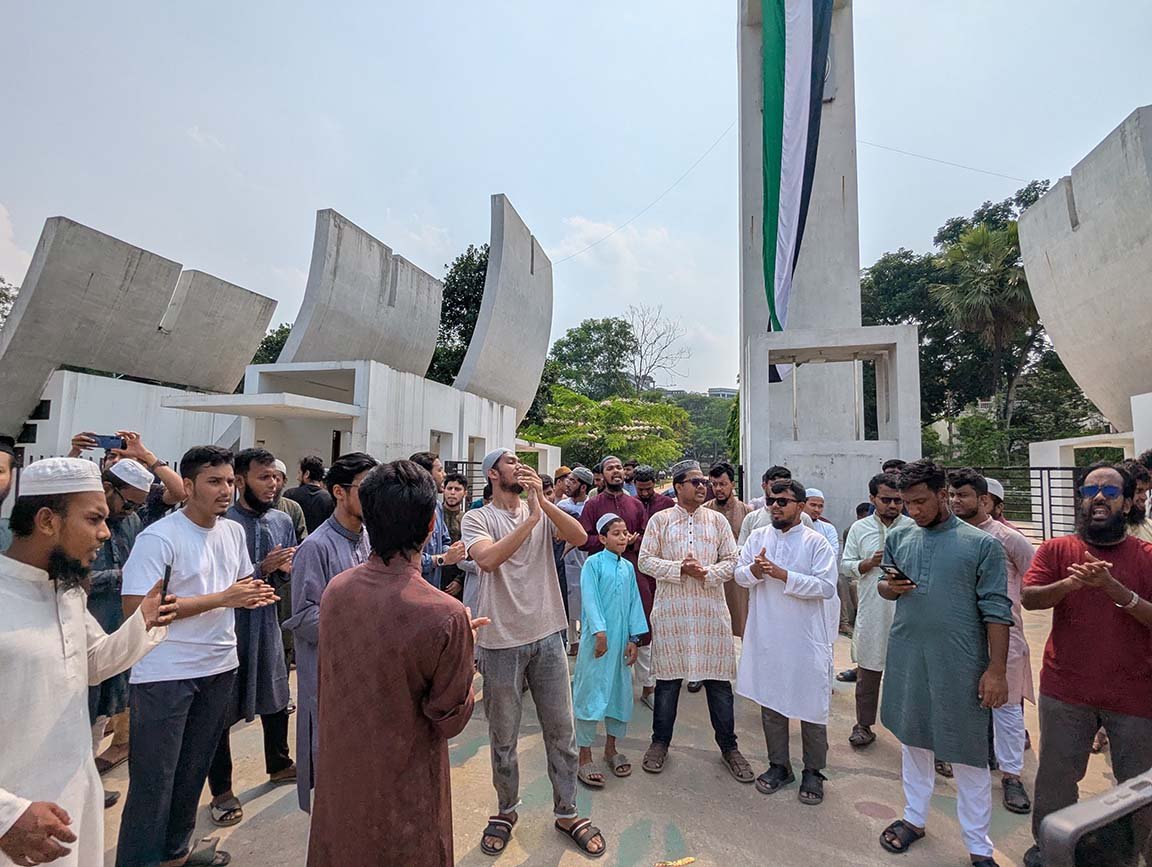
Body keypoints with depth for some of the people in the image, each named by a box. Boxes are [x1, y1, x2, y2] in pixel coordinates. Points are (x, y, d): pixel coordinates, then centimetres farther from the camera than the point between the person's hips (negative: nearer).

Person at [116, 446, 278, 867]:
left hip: (219, 666, 7)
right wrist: (221, 599, -24)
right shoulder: (157, 538, -16)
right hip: (165, 674, -6)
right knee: (153, 778, 5)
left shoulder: (234, 532, 5)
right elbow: (136, 607, -22)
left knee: (194, 769, 21)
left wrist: (252, 595, -7)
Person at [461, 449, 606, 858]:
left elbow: (580, 537, -14)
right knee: (503, 737, 15)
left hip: (548, 636, 3)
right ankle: (506, 810, 39)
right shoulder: (477, 518, -7)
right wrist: (531, 517, -27)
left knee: (561, 730, 13)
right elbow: (489, 559, -26)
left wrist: (543, 500, -23)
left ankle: (567, 811, 34)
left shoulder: (544, 511, 2)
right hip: (501, 642, -2)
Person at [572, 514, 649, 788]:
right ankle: (585, 757, 12)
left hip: (621, 640, 6)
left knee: (619, 691, 14)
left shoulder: (628, 567, 8)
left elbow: (634, 603, 8)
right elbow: (590, 599, -13)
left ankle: (611, 747, 31)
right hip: (598, 638, -6)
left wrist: (634, 638, 4)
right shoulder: (593, 563, -8)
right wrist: (600, 632, -18)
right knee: (591, 694, 0)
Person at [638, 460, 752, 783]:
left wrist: (707, 573, -14)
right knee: (668, 677, 9)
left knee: (718, 678, 8)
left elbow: (732, 560, 4)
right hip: (671, 610, -1)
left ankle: (728, 746, 27)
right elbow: (645, 560, -3)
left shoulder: (717, 520, 7)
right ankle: (660, 742, 28)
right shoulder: (660, 520, 2)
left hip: (711, 611, 1)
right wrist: (680, 569, -14)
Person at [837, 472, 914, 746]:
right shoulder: (859, 529, 4)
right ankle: (864, 725, 25)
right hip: (871, 612, 1)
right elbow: (846, 566, 6)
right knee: (868, 671, 11)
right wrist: (869, 563, -11)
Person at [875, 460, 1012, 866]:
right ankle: (914, 818, 36)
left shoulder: (981, 544, -7)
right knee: (914, 740, 18)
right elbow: (883, 586, 14)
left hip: (960, 665, -3)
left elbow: (996, 610, -8)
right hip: (906, 659, 4)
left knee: (969, 755, 9)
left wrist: (997, 669, -12)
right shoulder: (899, 538, 4)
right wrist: (889, 587, -9)